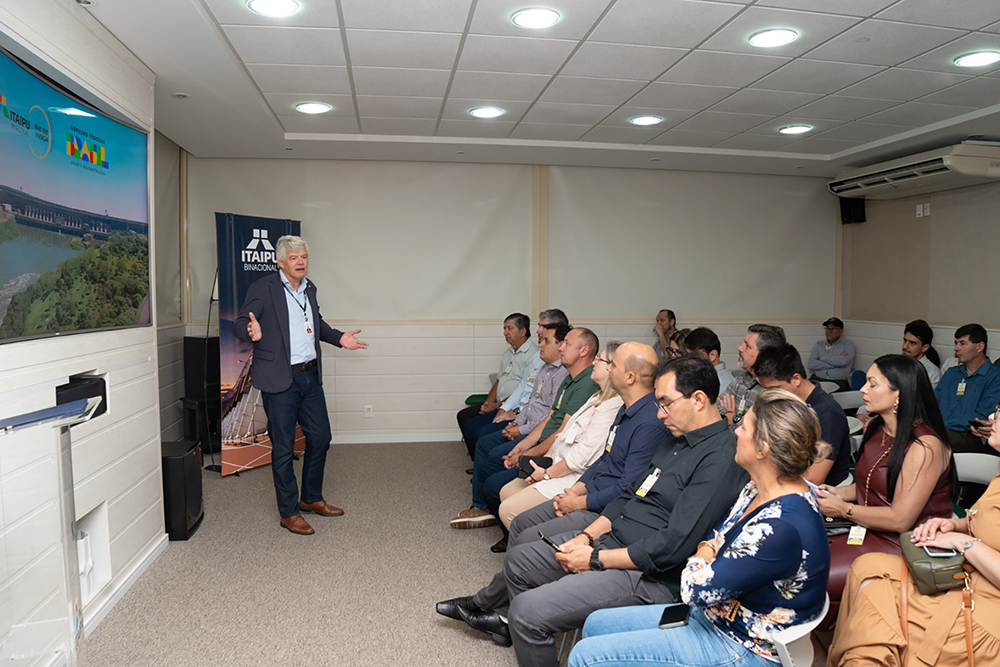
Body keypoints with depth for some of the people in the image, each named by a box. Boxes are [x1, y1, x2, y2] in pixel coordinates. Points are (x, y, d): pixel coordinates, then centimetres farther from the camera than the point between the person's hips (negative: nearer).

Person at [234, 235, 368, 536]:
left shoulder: (309, 289, 13)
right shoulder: (263, 288, -8)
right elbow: (239, 323, -12)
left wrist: (339, 338, 13)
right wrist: (253, 333, -34)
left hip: (310, 376, 7)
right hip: (280, 379, -7)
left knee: (320, 438, 14)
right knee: (283, 449, 3)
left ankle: (311, 498, 33)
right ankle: (289, 513, 17)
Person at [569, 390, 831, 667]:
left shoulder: (782, 528, -33)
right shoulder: (758, 490, -1)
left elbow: (697, 589, -29)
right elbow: (717, 537, 14)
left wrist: (700, 560, -7)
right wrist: (708, 549, -9)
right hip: (710, 613, 10)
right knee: (596, 623, 13)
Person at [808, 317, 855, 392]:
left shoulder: (848, 345, 10)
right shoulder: (818, 345, 18)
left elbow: (843, 361, -11)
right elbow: (811, 364, 2)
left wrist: (822, 358, 1)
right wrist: (834, 364, -4)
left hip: (839, 381, -2)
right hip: (818, 379, 2)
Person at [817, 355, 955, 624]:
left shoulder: (925, 447, -21)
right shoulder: (876, 428, 6)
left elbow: (900, 520, -21)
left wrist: (842, 509, -14)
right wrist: (839, 493, 2)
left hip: (900, 544, -8)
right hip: (867, 529, 8)